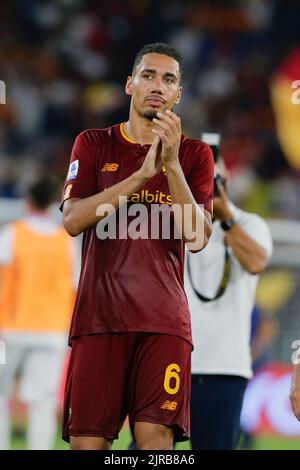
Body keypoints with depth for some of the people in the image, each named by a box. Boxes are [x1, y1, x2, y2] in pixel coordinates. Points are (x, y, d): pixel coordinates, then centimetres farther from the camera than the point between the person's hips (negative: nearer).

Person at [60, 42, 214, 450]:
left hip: (164, 320, 0)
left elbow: (198, 237, -3)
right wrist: (142, 174, -12)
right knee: (88, 440, -6)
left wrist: (172, 165, -13)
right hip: (99, 314, 0)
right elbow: (72, 220, -4)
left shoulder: (195, 154, 11)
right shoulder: (94, 144, 11)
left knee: (156, 437, -13)